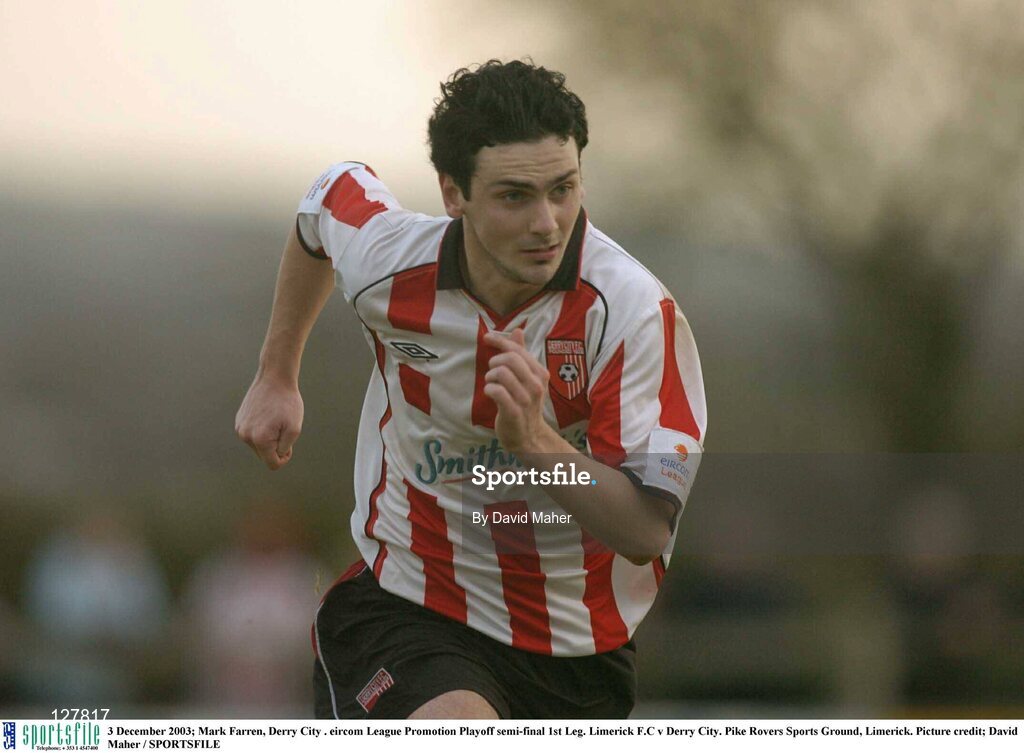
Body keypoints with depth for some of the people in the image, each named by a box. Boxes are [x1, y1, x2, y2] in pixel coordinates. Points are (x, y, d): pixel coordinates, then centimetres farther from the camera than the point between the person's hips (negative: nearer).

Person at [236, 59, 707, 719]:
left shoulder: (633, 310, -21)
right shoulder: (384, 259, -14)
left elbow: (646, 529, -25)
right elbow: (330, 196, 13)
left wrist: (535, 441, -39)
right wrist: (277, 376, 20)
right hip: (402, 609, -1)